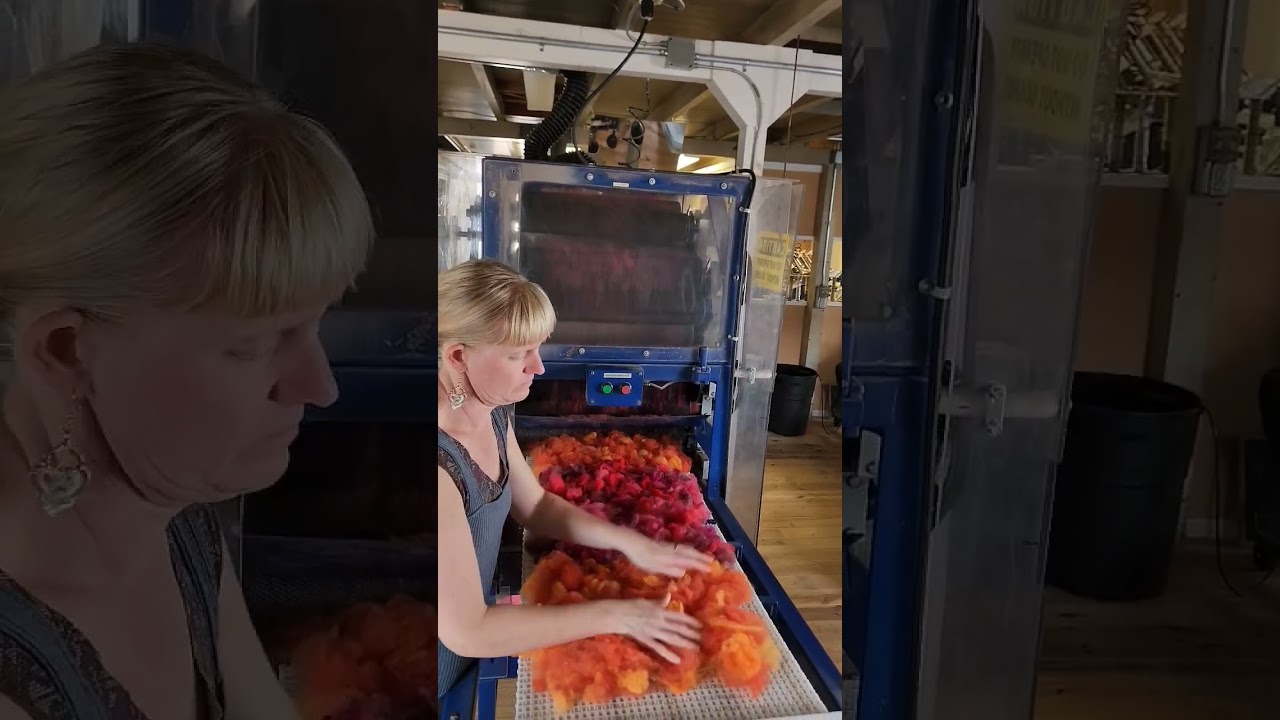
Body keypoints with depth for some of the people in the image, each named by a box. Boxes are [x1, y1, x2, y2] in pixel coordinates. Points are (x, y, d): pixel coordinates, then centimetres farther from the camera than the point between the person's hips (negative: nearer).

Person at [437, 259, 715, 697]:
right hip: (445, 676, -7)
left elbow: (535, 506, 7)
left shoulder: (491, 412, -6)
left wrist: (631, 542, -5)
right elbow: (466, 631, -30)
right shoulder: (442, 463, -34)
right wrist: (614, 615, -25)